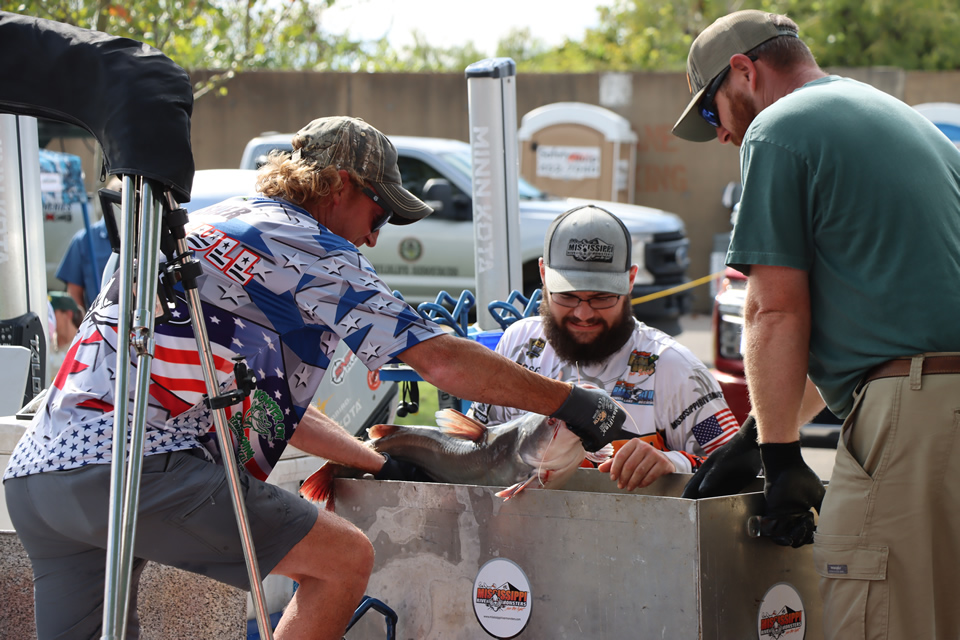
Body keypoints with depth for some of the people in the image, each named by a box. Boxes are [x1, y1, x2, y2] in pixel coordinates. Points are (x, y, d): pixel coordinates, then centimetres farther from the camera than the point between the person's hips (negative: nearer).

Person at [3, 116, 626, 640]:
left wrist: (383, 466, 35)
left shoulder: (217, 225, 29)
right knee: (344, 557, -1)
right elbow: (443, 361, -2)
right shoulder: (310, 247, 0)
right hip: (133, 465, -9)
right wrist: (570, 401, 9)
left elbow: (276, 403, 34)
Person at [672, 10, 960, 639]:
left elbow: (777, 314, -6)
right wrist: (761, 434, 30)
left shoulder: (778, 130, 0)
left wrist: (779, 454, 0)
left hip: (909, 416, -9)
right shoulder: (906, 119, 27)